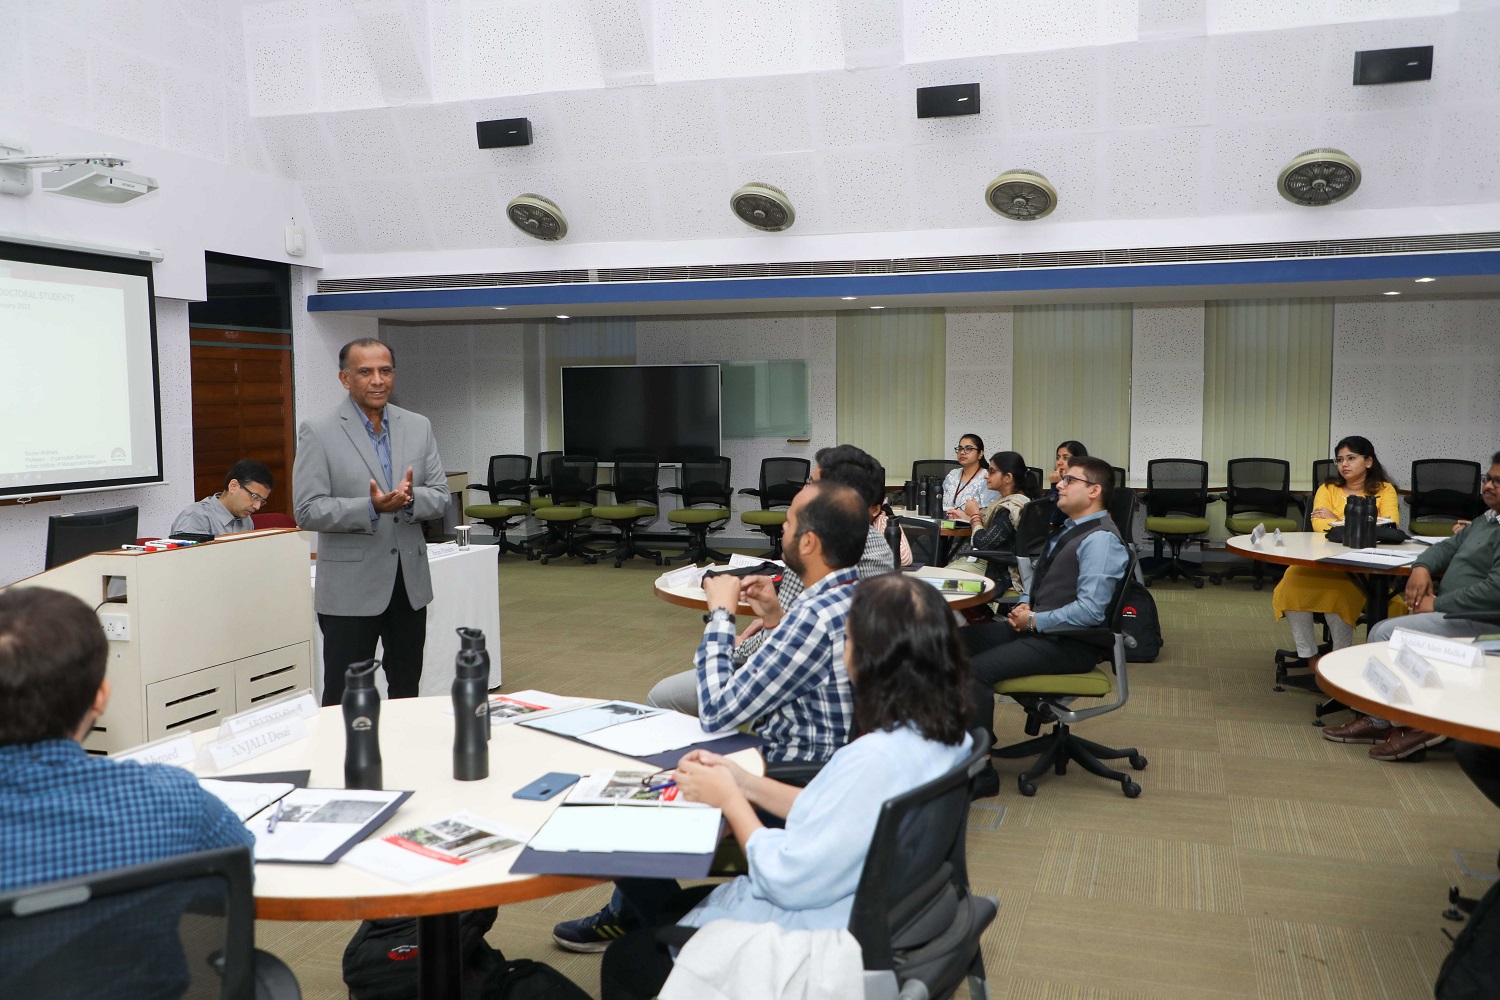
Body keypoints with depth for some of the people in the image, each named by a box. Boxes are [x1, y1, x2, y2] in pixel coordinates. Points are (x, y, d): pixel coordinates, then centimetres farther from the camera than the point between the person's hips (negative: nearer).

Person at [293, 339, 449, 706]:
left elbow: (440, 496, 4)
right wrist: (371, 507, -25)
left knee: (407, 691, 16)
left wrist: (409, 498, -18)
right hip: (350, 589, -4)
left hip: (409, 583, 4)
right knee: (344, 699, 3)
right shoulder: (318, 433, -6)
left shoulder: (419, 427, 7)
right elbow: (308, 511, -12)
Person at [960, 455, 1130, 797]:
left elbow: (1090, 610, -23)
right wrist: (1023, 605, 5)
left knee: (975, 669, -23)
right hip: (1036, 627, 10)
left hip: (1068, 644, -10)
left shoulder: (1101, 539, -16)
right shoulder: (1068, 528, 15)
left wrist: (1034, 621, -16)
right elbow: (1038, 579, 26)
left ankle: (980, 772, -13)